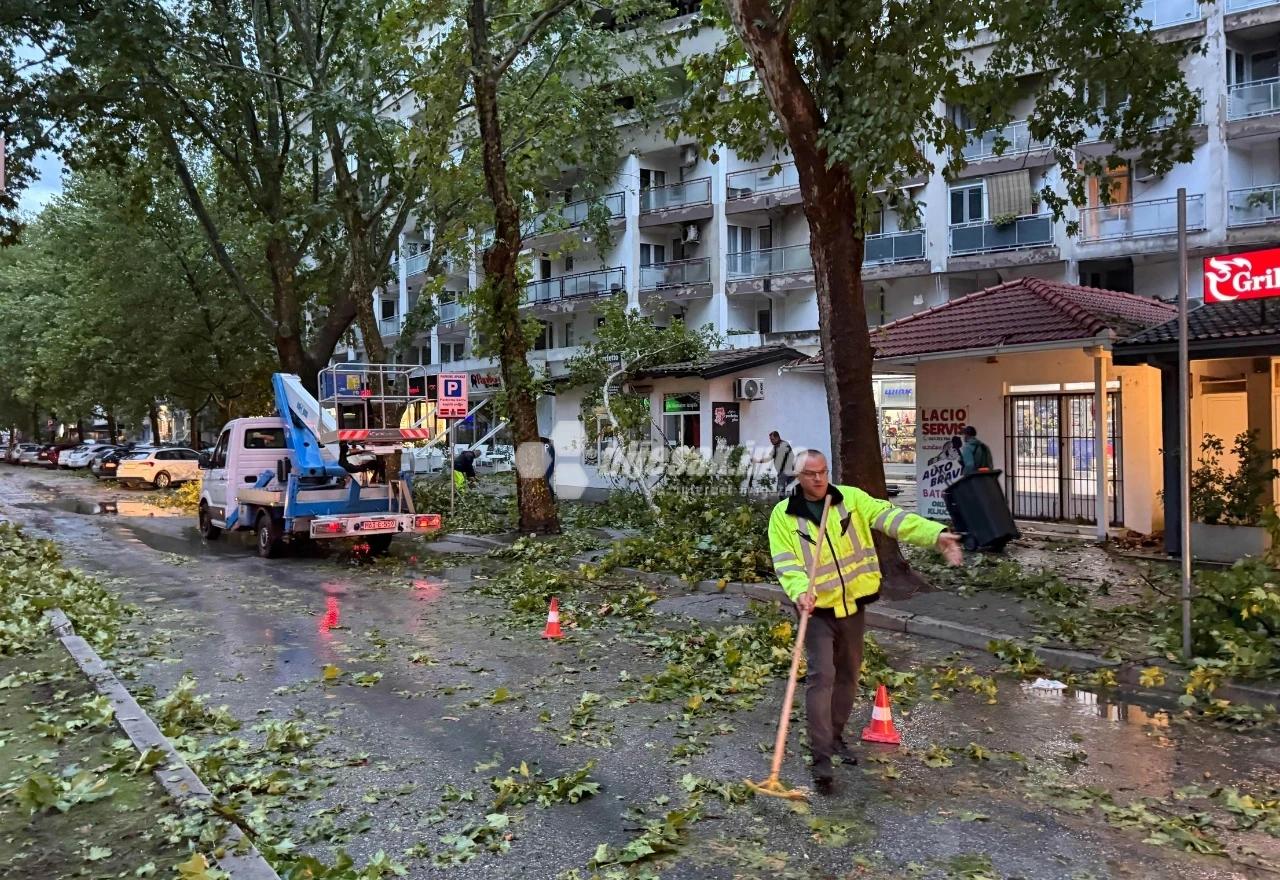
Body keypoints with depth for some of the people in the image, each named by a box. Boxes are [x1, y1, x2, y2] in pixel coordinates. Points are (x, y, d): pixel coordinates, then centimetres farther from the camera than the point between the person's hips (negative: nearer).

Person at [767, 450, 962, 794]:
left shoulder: (851, 498, -1)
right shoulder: (783, 515, -7)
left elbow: (891, 518, -13)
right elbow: (786, 563, -15)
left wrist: (935, 534, -26)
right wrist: (800, 590, -35)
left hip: (853, 605, 4)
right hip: (817, 610, -4)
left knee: (848, 676, 16)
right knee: (822, 676, -13)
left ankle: (835, 737, 36)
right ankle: (821, 757, -6)